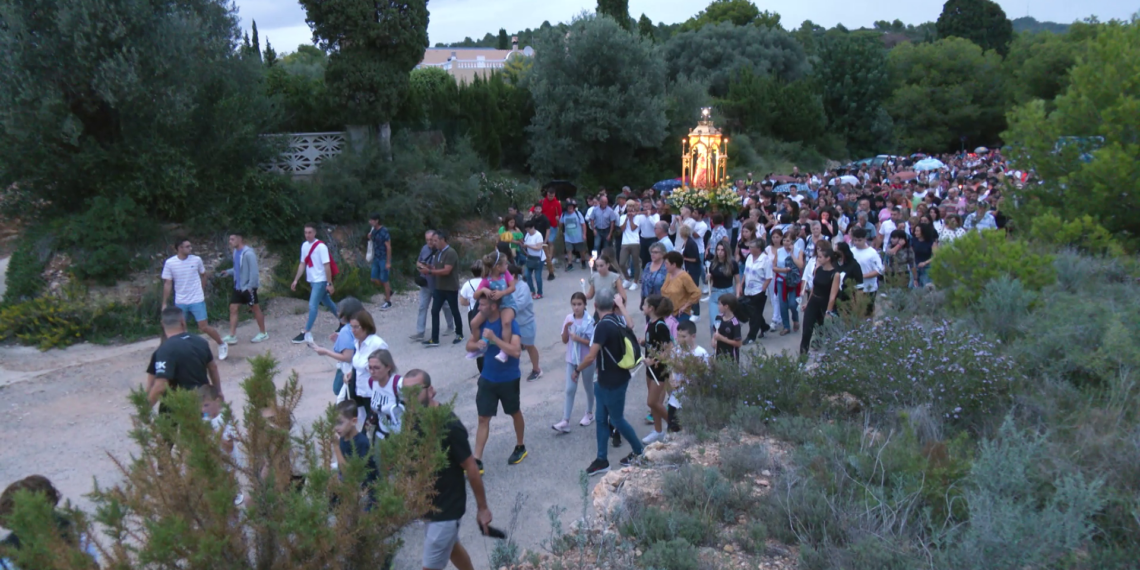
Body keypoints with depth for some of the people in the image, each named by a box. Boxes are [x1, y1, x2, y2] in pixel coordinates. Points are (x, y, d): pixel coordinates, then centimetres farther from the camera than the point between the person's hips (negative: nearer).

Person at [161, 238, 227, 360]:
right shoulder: (169, 263, -8)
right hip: (180, 302, 2)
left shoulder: (197, 260, -7)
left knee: (204, 327, -3)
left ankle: (222, 345, 16)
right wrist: (164, 303, -4)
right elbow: (167, 284, -4)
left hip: (197, 300, -1)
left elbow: (203, 275, 10)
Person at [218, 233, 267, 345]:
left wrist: (250, 286, -24)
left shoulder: (248, 253, -21)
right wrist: (229, 272, 3)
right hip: (238, 286, 8)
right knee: (233, 308, 5)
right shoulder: (236, 252, 7)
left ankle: (263, 334, 18)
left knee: (255, 309, 5)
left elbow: (254, 271, -22)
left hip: (248, 287, -8)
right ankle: (232, 336, 8)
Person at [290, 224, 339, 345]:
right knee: (327, 303, 18)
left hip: (320, 281, -8)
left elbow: (327, 266, -18)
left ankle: (306, 334, -7)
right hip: (312, 280, 8)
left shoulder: (321, 247, -17)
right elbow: (302, 264, 13)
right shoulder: (304, 245, 6)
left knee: (312, 305, -10)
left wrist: (330, 284, -19)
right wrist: (296, 280, 10)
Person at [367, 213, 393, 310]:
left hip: (384, 259, -7)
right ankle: (389, 291, 31)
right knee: (374, 280, 8)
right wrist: (370, 237, -3)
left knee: (384, 280, 0)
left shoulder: (384, 231, -18)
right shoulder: (373, 230, 5)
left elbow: (388, 247, -18)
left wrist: (388, 262, -19)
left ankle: (388, 302, 12)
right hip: (376, 258, 7)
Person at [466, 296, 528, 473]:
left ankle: (520, 448, 40)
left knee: (515, 413, 18)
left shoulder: (510, 324, -21)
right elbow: (469, 345, 6)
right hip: (487, 378, 4)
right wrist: (478, 344, -18)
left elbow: (516, 351, -32)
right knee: (483, 418, 3)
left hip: (509, 379, -4)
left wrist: (493, 338, -33)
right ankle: (477, 461, 5)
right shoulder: (482, 322, -3)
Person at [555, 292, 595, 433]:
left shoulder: (589, 321, -14)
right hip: (572, 359, 3)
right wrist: (566, 327, -18)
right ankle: (565, 422, -1)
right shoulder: (568, 318, -3)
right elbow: (564, 340, -3)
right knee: (570, 389, 0)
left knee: (588, 387, 15)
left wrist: (578, 338, -25)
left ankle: (589, 414, 36)